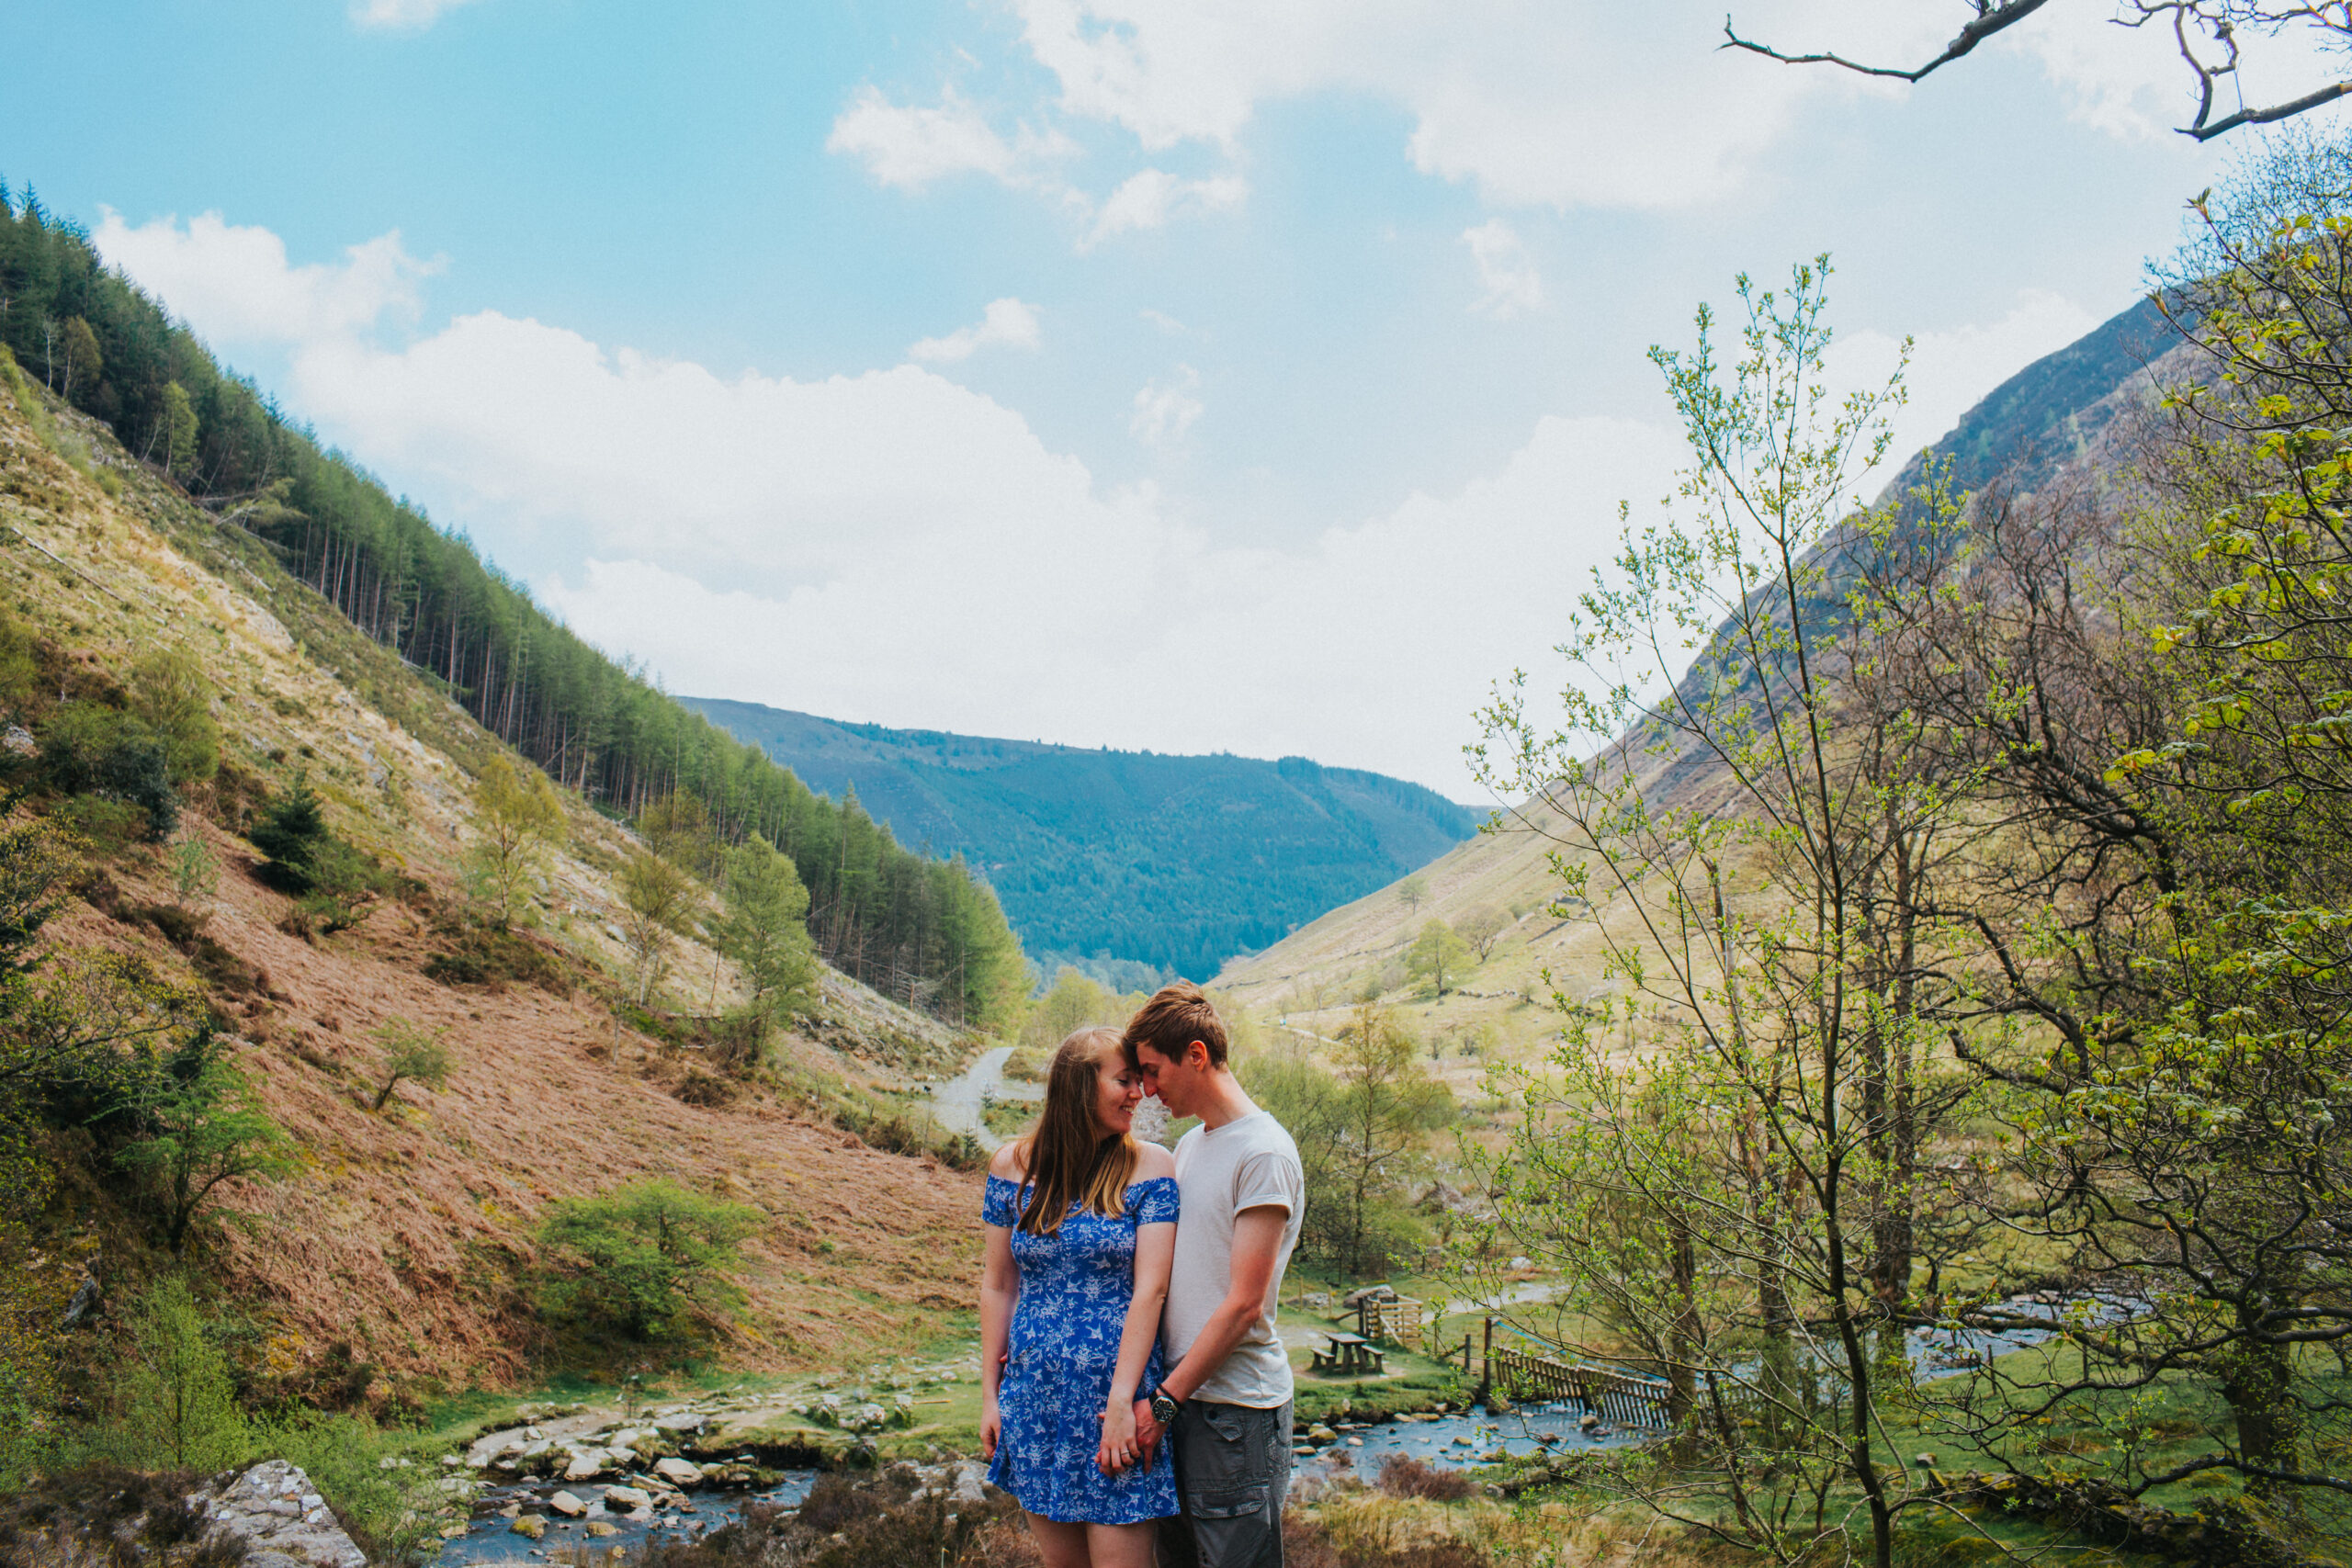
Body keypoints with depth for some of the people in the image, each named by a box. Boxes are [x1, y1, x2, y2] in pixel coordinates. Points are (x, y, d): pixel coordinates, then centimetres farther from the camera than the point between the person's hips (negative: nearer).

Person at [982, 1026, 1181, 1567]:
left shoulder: (1149, 1166, -6)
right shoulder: (1013, 1166, 2)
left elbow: (1150, 1289, -11)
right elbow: (997, 1285, 6)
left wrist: (1121, 1402, -15)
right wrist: (990, 1395, 6)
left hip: (1116, 1393, -3)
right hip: (1035, 1395, 3)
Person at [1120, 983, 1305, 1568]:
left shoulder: (1264, 1152, -13)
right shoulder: (1188, 1146, 14)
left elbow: (1243, 1305, -17)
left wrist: (1164, 1400, -16)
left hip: (1237, 1408, -8)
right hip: (1180, 1396, 8)